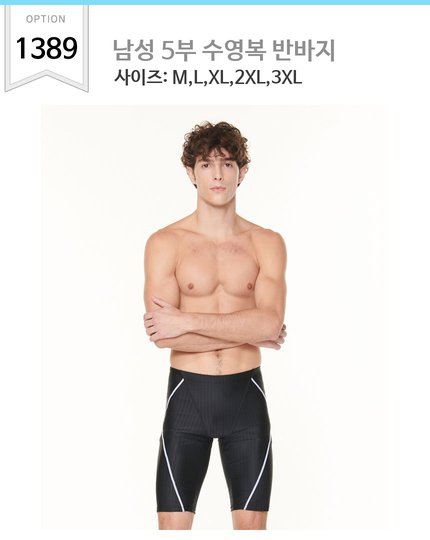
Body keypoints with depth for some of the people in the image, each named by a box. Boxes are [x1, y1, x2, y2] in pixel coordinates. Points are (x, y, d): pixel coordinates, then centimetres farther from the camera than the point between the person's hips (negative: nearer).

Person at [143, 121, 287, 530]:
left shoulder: (267, 243, 1)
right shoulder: (165, 243, -4)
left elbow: (269, 322, -14)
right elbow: (160, 334, -14)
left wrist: (187, 320, -17)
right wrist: (248, 332, -12)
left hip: (245, 394, 1)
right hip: (186, 394, -1)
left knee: (252, 523, 10)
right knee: (173, 524, 5)